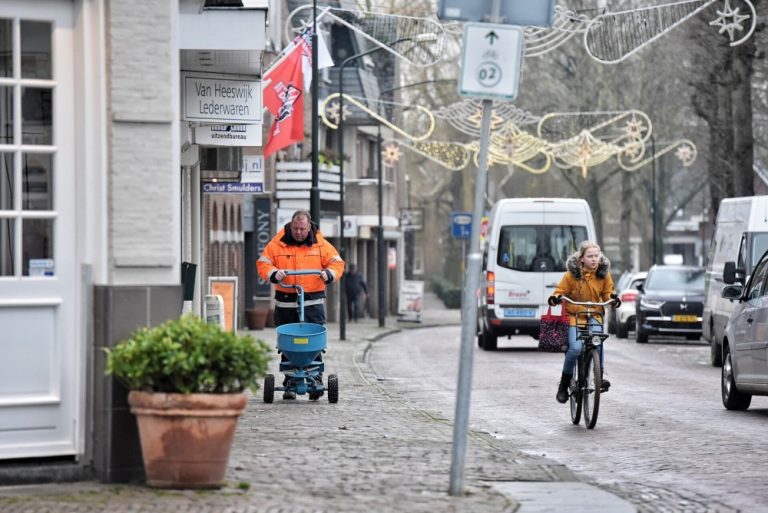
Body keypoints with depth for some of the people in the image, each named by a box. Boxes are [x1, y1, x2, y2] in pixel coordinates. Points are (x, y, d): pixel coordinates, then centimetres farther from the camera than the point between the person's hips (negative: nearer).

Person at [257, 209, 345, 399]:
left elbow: (337, 263, 9)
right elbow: (262, 264, 4)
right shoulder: (277, 244, 4)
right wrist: (274, 274, -15)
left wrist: (329, 274, -12)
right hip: (285, 303, 1)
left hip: (313, 302, -1)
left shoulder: (321, 245, 5)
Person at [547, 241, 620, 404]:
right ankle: (563, 385, -2)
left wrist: (613, 299, -14)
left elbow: (607, 293, 9)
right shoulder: (572, 274, -7)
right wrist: (555, 298, -24)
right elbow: (560, 291, -1)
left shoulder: (604, 274, 2)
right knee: (575, 348, -20)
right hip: (573, 314, -2)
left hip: (594, 315, 2)